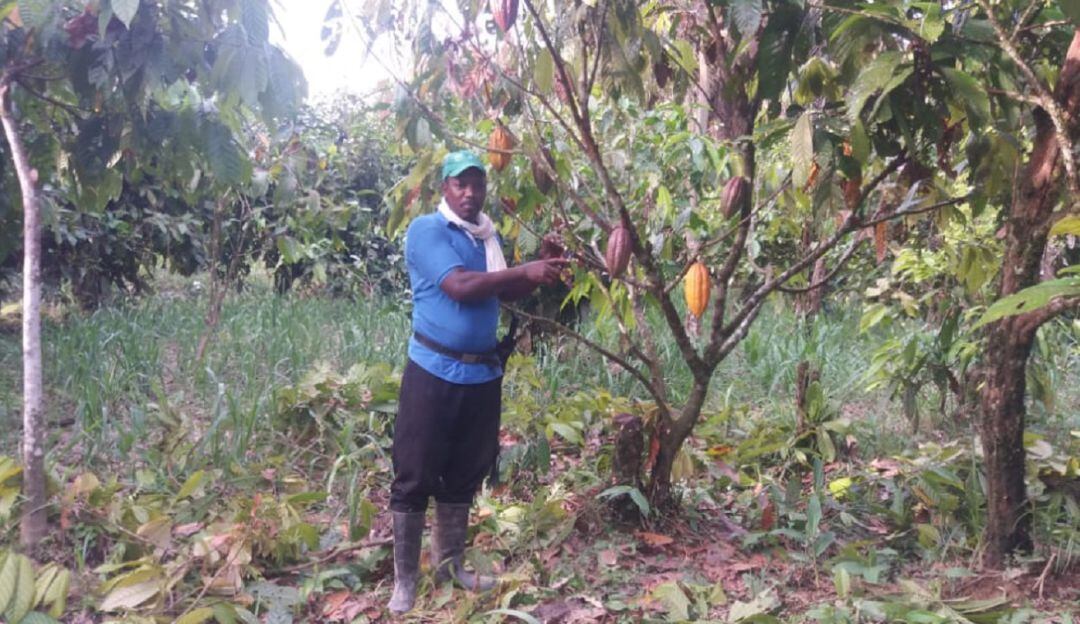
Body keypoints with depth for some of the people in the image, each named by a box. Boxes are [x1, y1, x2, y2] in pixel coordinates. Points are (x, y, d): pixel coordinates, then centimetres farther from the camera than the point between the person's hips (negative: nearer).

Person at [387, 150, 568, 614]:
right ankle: (404, 579, 11)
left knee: (465, 473, 14)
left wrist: (542, 275, -8)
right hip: (434, 370, -7)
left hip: (482, 371, 7)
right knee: (415, 475, 1)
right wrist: (525, 271, -27)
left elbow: (504, 291, 10)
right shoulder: (425, 230, -9)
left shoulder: (488, 235, 13)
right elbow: (459, 286, -22)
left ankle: (449, 565, 28)